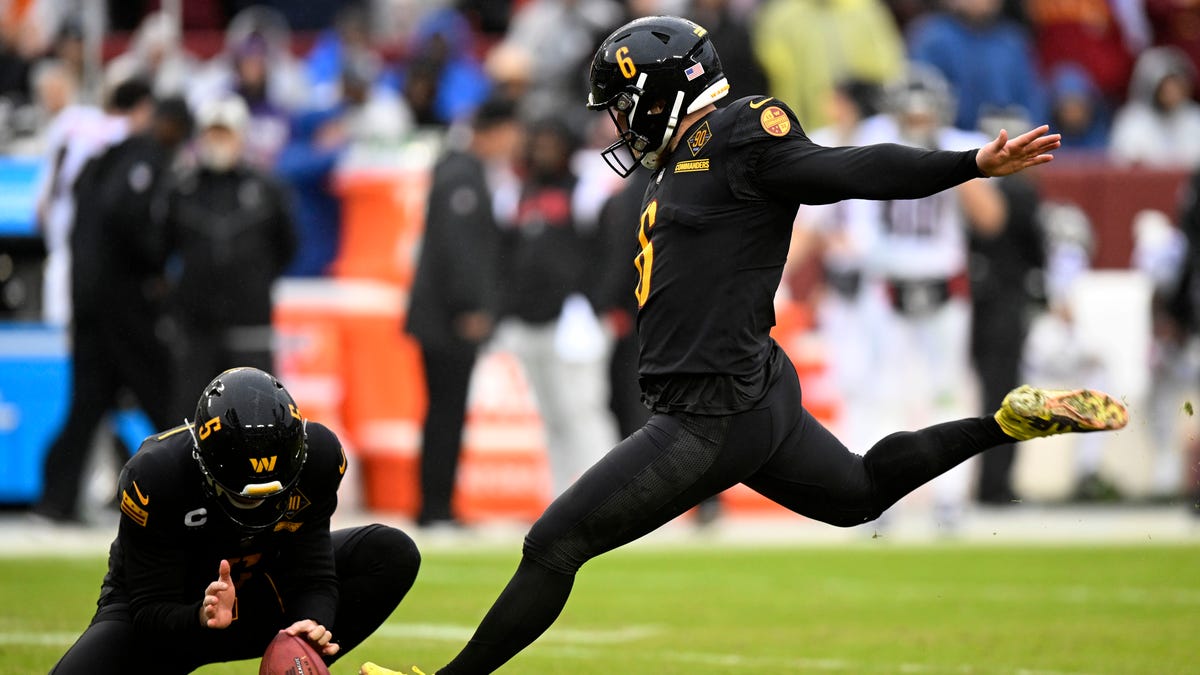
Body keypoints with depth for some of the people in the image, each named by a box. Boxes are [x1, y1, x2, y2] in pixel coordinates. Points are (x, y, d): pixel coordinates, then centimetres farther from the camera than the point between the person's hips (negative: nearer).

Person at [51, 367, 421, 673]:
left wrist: (311, 626, -42)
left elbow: (313, 576, -20)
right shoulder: (153, 476, -32)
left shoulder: (318, 459, -23)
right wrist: (202, 619, -50)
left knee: (394, 554, -17)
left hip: (255, 599, 3)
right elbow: (151, 613, -29)